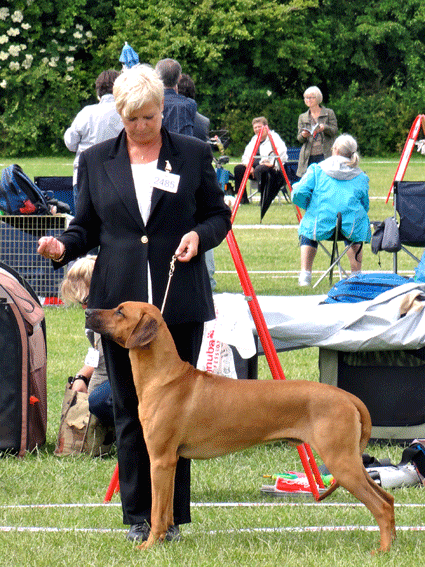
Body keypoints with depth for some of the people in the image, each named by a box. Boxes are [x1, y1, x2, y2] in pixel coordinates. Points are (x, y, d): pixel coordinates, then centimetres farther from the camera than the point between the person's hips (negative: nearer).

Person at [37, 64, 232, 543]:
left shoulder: (194, 155, 6)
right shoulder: (96, 161, 10)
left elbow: (218, 215, 11)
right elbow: (87, 227, 12)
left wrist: (199, 235, -10)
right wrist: (62, 247, -8)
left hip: (180, 303, -1)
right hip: (120, 302, 1)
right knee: (129, 409, 4)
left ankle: (172, 516, 9)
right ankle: (137, 515, 11)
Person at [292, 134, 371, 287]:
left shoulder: (317, 170, 5)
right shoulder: (360, 176, 11)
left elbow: (299, 193, -1)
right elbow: (365, 206, 17)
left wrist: (310, 206, 20)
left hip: (321, 225, -1)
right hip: (352, 226, 1)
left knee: (307, 228, 34)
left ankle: (305, 275, 21)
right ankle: (356, 275, 35)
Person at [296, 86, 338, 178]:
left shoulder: (329, 113, 9)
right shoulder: (302, 117, 18)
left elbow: (335, 131, 2)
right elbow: (299, 138, 13)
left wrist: (324, 128, -19)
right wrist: (303, 135, -12)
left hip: (325, 154, -3)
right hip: (308, 156, 3)